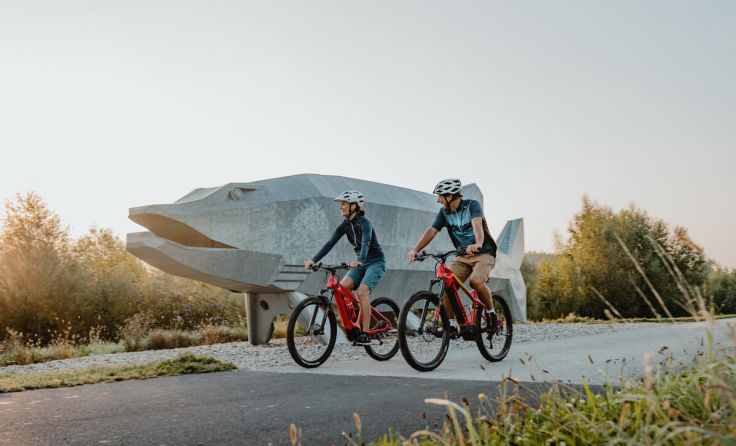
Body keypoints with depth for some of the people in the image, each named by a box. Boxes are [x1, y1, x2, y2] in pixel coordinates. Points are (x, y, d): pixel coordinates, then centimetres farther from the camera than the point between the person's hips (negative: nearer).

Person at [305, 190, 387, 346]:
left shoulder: (364, 222, -20)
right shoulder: (345, 225, 0)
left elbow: (366, 243, -37)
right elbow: (330, 243, -7)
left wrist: (359, 261, -55)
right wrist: (314, 260, -18)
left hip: (376, 263, -7)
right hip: (361, 264, 7)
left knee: (361, 292, -27)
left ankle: (365, 334, -20)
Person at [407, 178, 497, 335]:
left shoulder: (472, 205, -14)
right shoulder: (444, 212, 1)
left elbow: (477, 224, -33)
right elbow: (431, 231, -6)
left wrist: (478, 243, -54)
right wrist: (415, 250, -21)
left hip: (483, 254, -5)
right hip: (462, 256, 5)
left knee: (476, 280, -32)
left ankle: (491, 313, -8)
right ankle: (452, 323, -6)